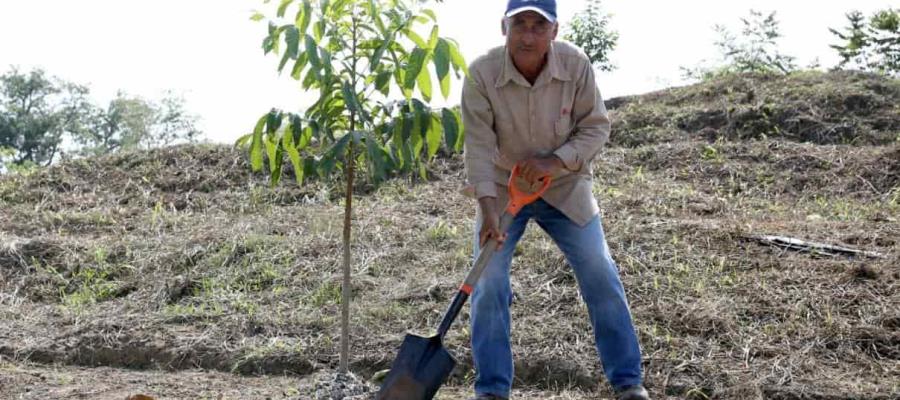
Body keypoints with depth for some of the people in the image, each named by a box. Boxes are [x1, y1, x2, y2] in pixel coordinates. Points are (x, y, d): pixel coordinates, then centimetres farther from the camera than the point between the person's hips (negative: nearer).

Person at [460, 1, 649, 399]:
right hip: (501, 188, -1)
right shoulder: (481, 73, -22)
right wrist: (488, 209, -32)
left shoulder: (576, 64, -18)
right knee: (488, 285, -6)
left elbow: (596, 126, -10)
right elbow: (479, 145, -23)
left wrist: (556, 161, -26)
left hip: (565, 186, 1)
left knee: (601, 277, -1)